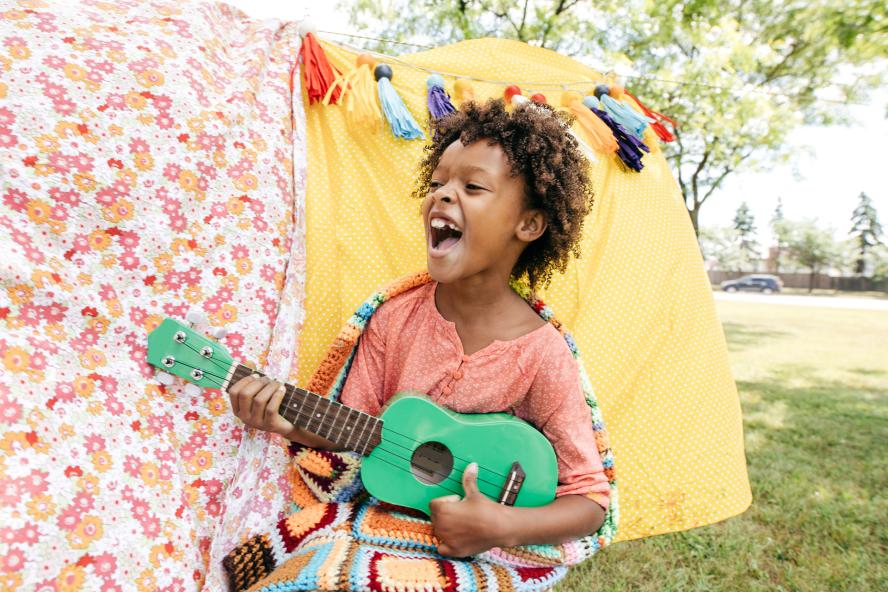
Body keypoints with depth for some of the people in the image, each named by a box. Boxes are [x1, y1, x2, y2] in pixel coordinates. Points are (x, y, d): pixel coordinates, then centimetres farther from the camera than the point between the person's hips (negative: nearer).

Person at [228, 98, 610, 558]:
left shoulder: (541, 355, -18)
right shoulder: (394, 318, -8)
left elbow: (590, 496, -12)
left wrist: (504, 527, -26)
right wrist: (289, 423, -18)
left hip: (469, 550, -2)